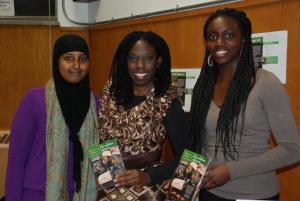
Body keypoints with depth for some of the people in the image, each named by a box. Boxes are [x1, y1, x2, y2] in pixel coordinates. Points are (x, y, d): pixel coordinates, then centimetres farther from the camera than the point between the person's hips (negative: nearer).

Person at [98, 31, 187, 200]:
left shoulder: (168, 103, -16)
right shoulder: (112, 91, -4)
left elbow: (184, 157, -17)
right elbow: (97, 134, 4)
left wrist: (148, 176, -27)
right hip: (105, 183, 4)